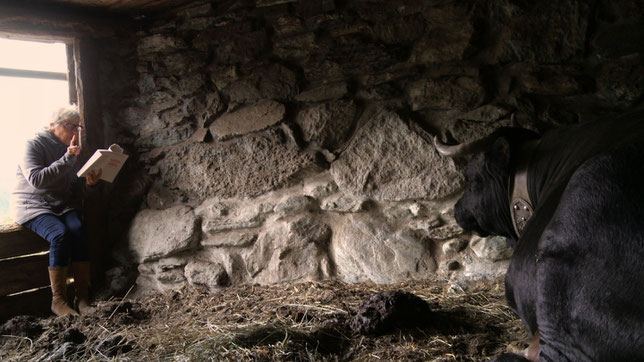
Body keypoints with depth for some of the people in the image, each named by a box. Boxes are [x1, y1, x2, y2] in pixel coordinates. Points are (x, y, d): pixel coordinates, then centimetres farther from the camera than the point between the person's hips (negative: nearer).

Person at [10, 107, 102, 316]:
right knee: (60, 234, -33)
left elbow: (76, 190, 12)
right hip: (32, 206, -4)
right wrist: (67, 159, -24)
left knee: (78, 229, -28)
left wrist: (90, 184, -12)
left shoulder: (71, 149, 13)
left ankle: (83, 297, -27)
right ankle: (58, 301, -24)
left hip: (63, 205, 5)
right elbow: (36, 180, -21)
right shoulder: (35, 145, -5)